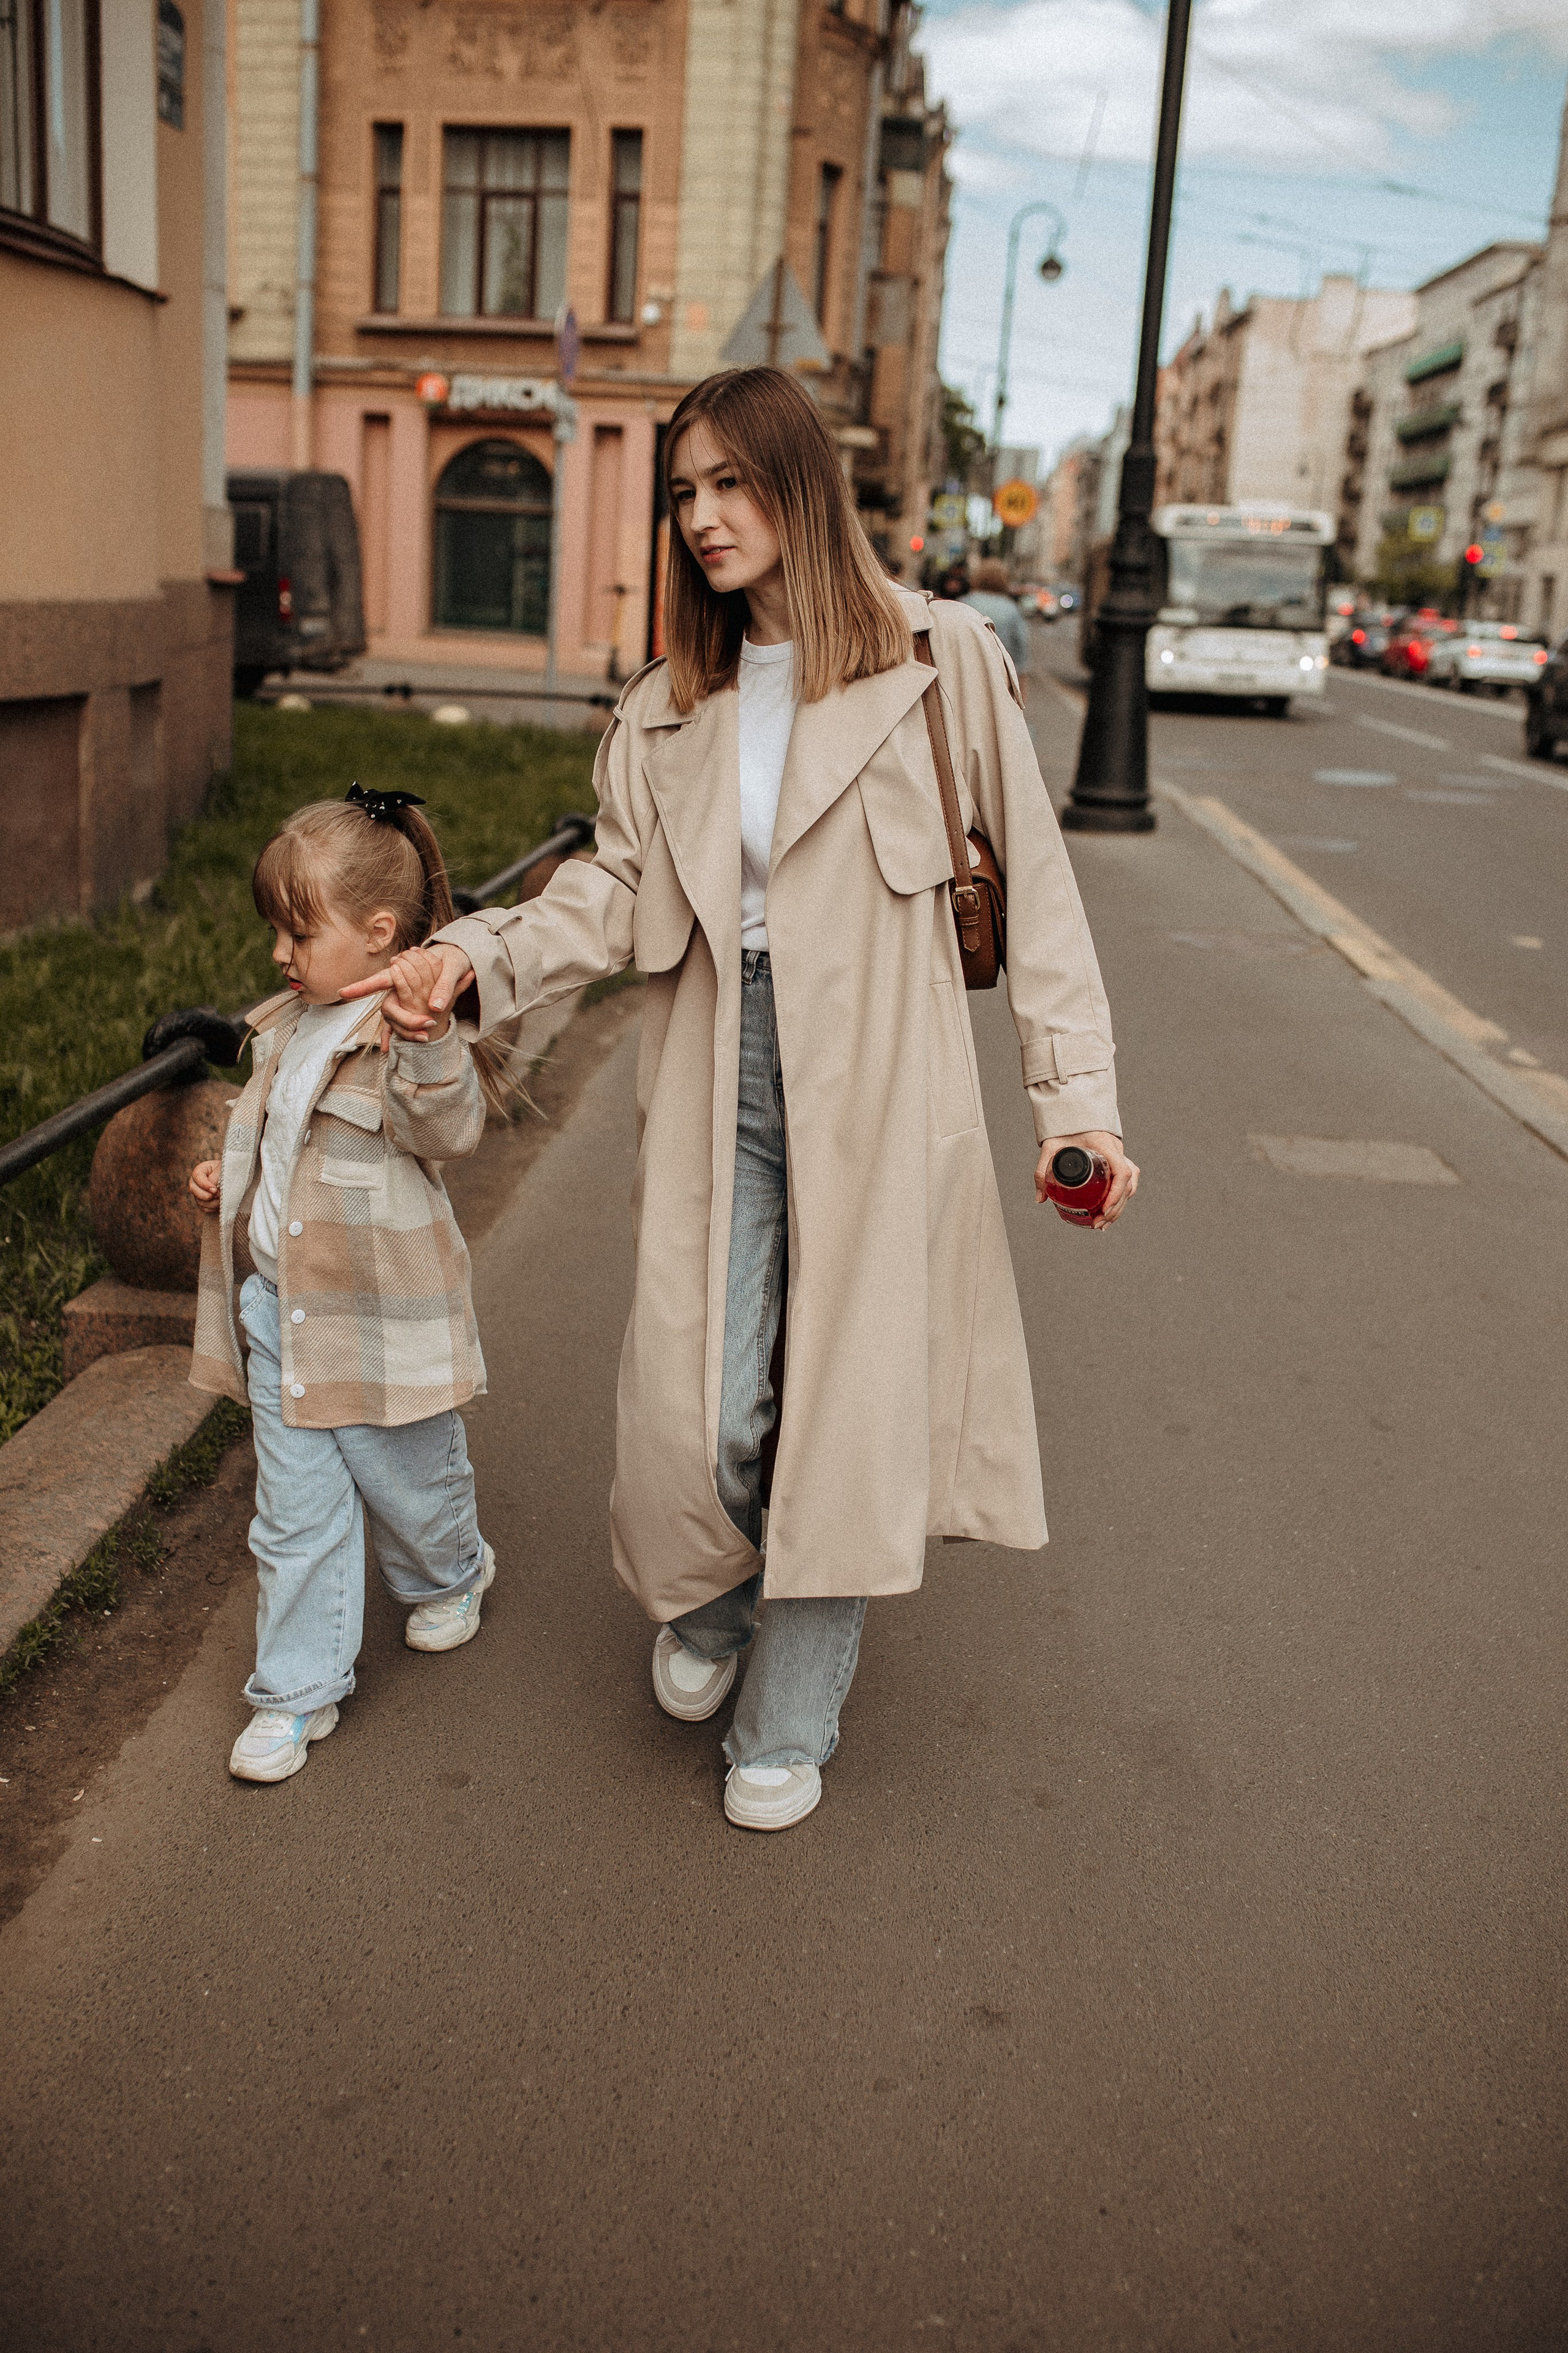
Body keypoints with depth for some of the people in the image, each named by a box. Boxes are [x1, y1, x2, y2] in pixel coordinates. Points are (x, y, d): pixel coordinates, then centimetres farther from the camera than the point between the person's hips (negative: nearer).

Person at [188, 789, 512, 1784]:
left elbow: (451, 1129, -34)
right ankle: (299, 1689, 21)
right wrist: (227, 1174, 8)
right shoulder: (288, 1027, 9)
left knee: (408, 1479, 16)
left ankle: (449, 1578, 48)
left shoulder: (417, 1032, -16)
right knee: (295, 1514, 10)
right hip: (278, 1304, 6)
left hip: (380, 1317, -6)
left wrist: (427, 1030, -48)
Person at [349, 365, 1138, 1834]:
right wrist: (476, 960, -12)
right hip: (718, 1086, 3)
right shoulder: (667, 708, 12)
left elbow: (1034, 883, 1)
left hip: (876, 1093, -2)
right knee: (701, 1407, -3)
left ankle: (789, 1727, 25)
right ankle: (706, 1606, 34)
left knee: (844, 1408, 4)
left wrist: (1077, 1093, -3)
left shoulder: (939, 662, 0)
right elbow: (615, 895, 7)